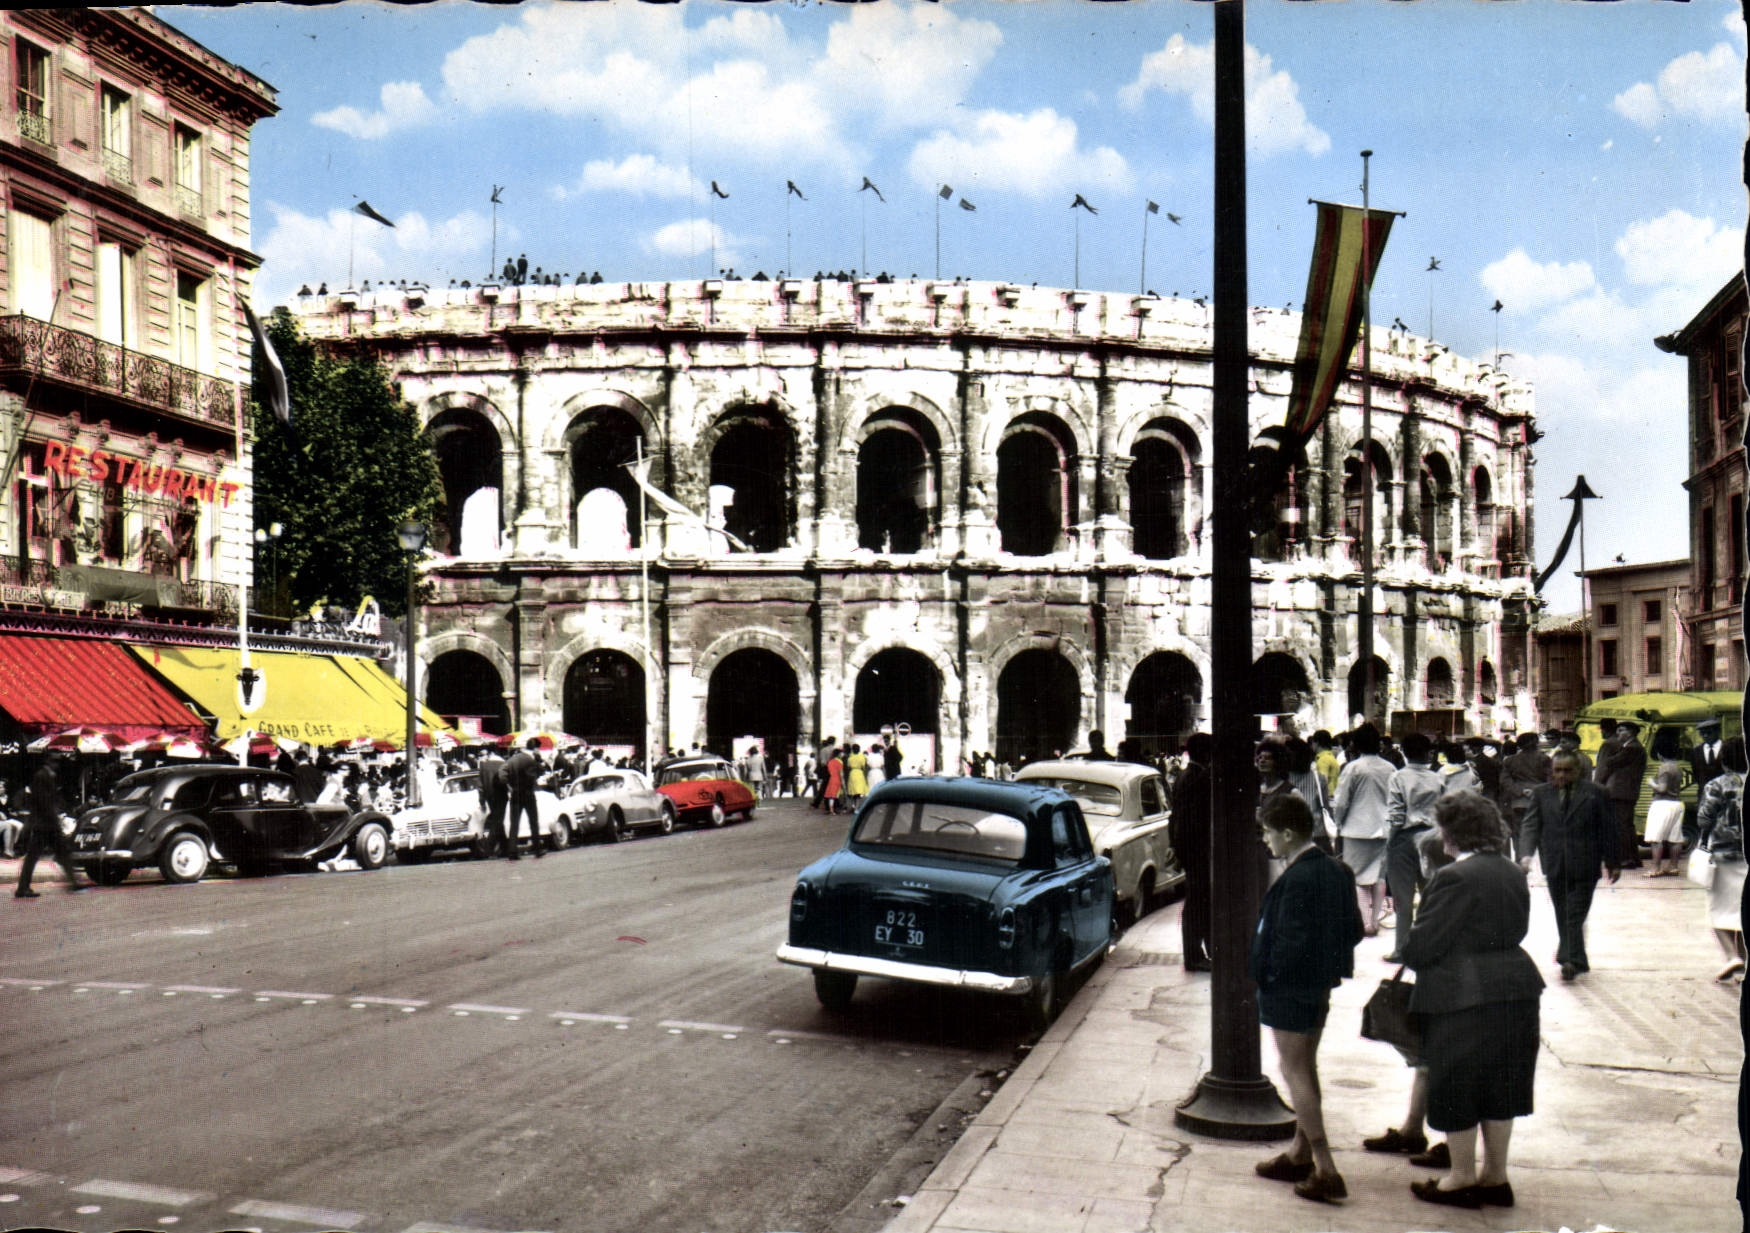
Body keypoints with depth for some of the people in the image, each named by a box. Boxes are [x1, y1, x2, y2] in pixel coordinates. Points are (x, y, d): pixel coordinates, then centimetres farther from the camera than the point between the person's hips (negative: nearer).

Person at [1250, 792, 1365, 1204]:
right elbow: (1354, 928, 10)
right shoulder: (1336, 870, 4)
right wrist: (1330, 964, 14)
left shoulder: (1296, 879, -24)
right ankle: (1300, 1153, 31)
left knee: (1295, 1072, -1)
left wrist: (1267, 971, -10)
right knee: (1306, 1068, 19)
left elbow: (1289, 941, -26)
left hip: (1290, 987, -10)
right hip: (1321, 984, 10)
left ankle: (1325, 1170, -2)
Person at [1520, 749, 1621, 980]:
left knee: (1575, 914, -10)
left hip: (1584, 865, -3)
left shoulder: (1594, 793, 2)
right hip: (1555, 865, 3)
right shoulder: (1542, 794, 9)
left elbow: (1608, 828, 4)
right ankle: (1575, 961, 19)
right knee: (1563, 915, 9)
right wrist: (1526, 854, -14)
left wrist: (1613, 862, 4)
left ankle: (1570, 960, -12)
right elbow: (1530, 826, 1)